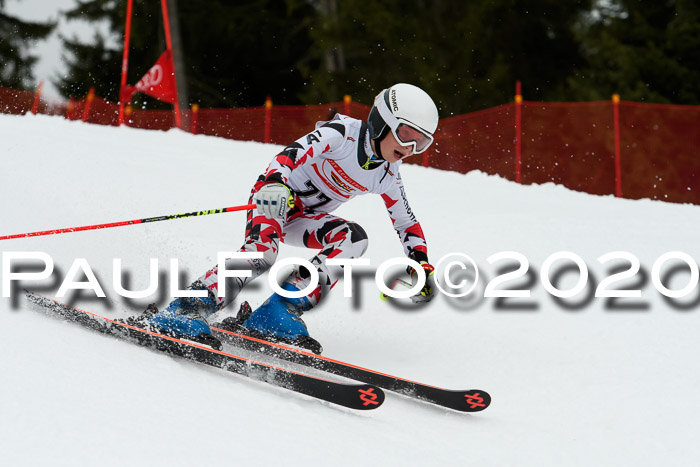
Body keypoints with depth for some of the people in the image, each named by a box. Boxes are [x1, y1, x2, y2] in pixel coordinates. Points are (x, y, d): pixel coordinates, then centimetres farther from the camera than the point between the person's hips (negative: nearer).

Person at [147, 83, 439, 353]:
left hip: (304, 218, 7)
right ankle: (183, 310, -40)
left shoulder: (386, 177, 1)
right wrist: (274, 183, -49)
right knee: (263, 250, -35)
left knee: (353, 238, -21)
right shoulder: (342, 133, -18)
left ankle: (279, 313, -28)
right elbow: (293, 153, -30)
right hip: (275, 196, -7)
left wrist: (421, 264, 1)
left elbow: (407, 223, 13)